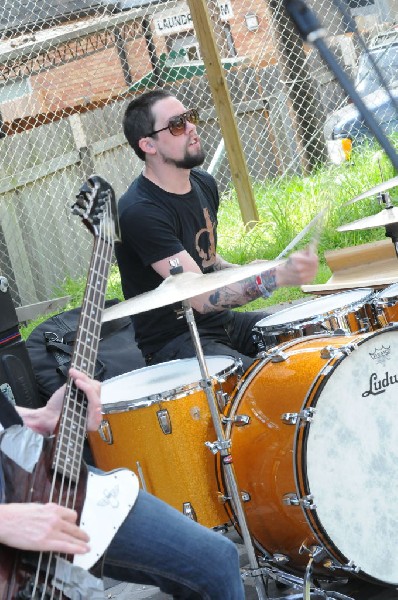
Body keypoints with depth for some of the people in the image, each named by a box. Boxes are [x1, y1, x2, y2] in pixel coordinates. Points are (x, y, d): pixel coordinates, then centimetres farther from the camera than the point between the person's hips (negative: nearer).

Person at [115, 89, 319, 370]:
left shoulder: (204, 183, 6)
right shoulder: (140, 212, -23)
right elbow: (202, 298, -28)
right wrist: (277, 276, -37)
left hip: (223, 320, 9)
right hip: (174, 344, -9)